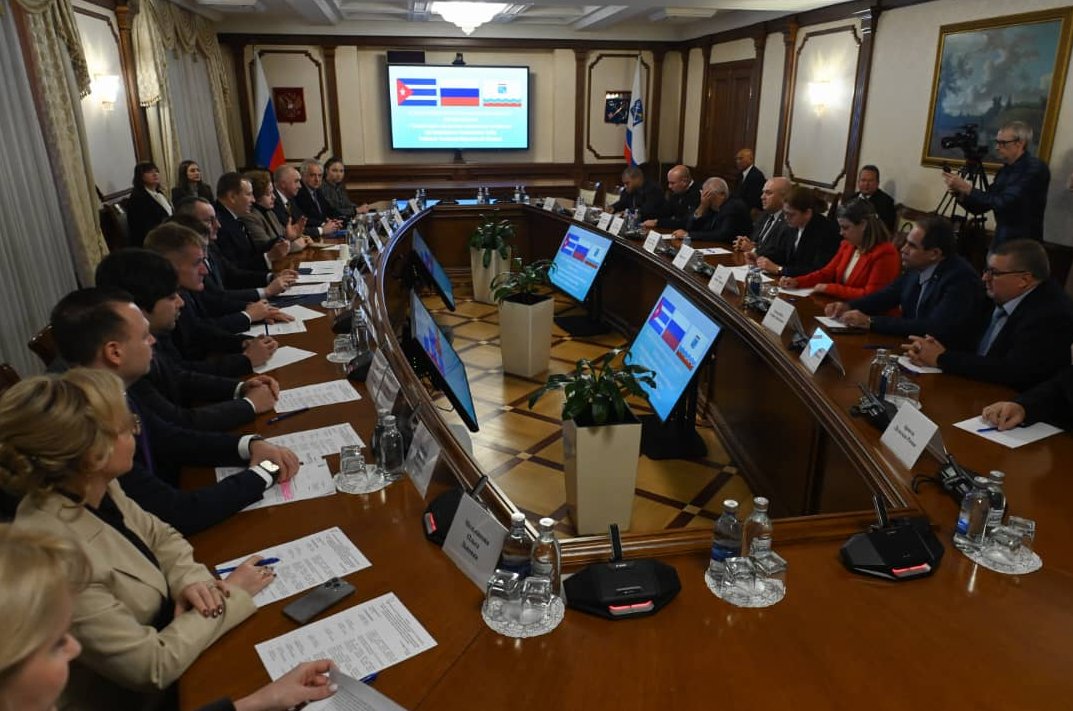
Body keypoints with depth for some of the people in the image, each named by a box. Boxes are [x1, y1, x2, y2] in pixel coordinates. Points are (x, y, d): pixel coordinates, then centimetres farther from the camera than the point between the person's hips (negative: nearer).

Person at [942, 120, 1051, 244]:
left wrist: (967, 188, -20)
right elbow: (980, 208, 9)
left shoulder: (1036, 168, -14)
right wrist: (961, 193, -9)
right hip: (1000, 241, 7)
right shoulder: (1005, 170, 9)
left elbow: (1004, 203, -23)